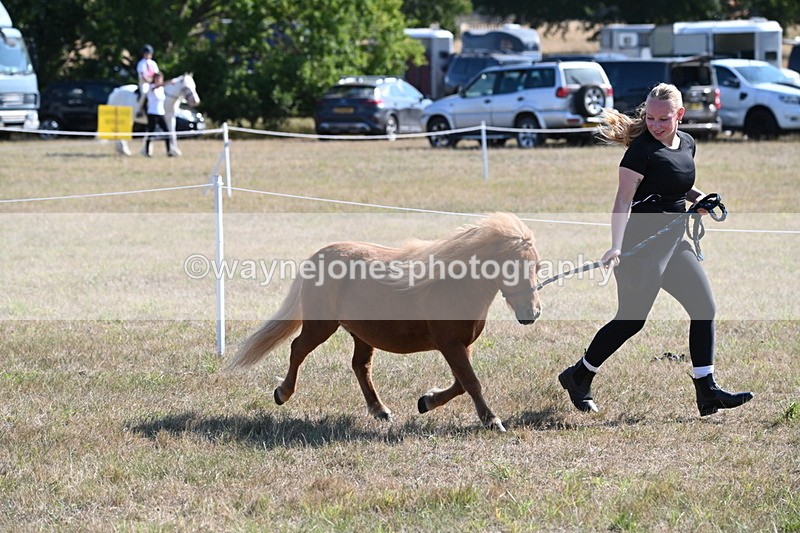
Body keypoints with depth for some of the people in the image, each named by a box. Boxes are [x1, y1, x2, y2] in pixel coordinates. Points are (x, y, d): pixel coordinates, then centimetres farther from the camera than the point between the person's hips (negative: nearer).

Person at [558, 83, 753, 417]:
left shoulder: (686, 144, 10)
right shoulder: (642, 149, -14)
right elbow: (623, 201, -19)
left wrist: (697, 197, 5)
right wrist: (616, 247, -31)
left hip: (673, 242, 8)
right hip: (642, 245, -8)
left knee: (704, 308, 3)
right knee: (631, 320, -4)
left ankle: (707, 392, 7)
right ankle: (578, 377, 13)